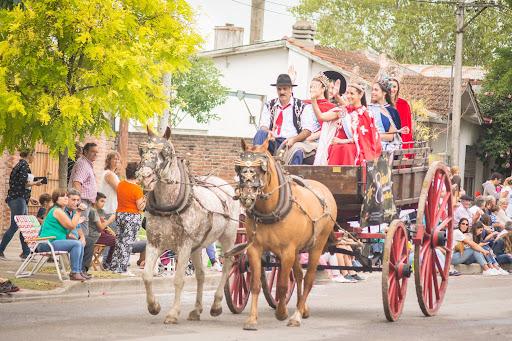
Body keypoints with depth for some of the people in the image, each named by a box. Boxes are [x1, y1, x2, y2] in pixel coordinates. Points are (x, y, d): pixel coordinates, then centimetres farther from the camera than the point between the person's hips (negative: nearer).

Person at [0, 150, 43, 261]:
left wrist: (29, 199, 24)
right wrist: (36, 183, -4)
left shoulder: (20, 165, 17)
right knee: (14, 227, -8)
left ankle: (26, 252, 12)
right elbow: (24, 183, -20)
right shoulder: (24, 165, -12)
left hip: (21, 200, 10)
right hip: (18, 199, -10)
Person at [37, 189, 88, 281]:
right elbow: (71, 226, -15)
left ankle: (79, 271, 18)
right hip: (47, 243, -11)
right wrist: (79, 211, -13)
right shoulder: (57, 211, -12)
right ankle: (74, 273, -23)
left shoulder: (61, 210, 20)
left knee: (80, 244, 16)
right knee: (76, 244, -24)